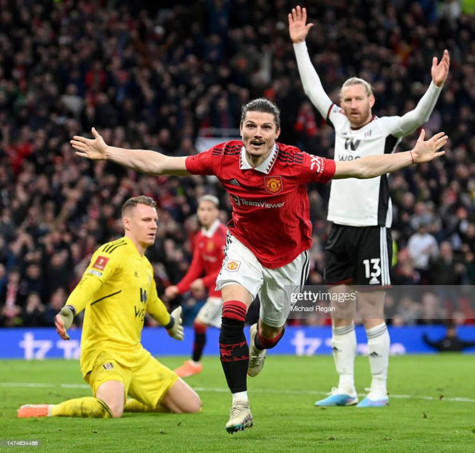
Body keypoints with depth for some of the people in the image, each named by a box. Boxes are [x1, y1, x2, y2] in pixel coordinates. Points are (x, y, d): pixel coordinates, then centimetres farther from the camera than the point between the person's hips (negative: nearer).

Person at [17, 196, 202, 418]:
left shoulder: (145, 265, 18)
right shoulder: (114, 251, -9)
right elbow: (88, 283, -27)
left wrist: (169, 322, 58)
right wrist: (69, 311, -47)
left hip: (135, 355, 9)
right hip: (105, 350, -9)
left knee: (192, 405, 5)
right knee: (111, 410, -36)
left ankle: (125, 403, 18)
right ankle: (49, 410, -14)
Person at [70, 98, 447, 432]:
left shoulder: (296, 164, -27)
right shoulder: (224, 158, -19)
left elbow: (360, 168, -23)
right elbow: (160, 163, -11)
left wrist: (413, 156, -29)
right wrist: (107, 152, -11)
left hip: (288, 255, 0)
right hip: (245, 246, 0)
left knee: (271, 331, 15)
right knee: (232, 315, -25)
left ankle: (259, 344, 57)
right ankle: (241, 405, -18)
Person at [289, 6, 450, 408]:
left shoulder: (386, 129, -4)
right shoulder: (340, 123, 11)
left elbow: (417, 117, -21)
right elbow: (312, 88, 19)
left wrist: (435, 86, -37)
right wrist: (299, 44, 18)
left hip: (372, 228, -6)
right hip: (340, 227, 6)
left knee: (371, 315, -5)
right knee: (340, 316, 8)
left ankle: (379, 390, 2)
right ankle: (345, 389, 15)